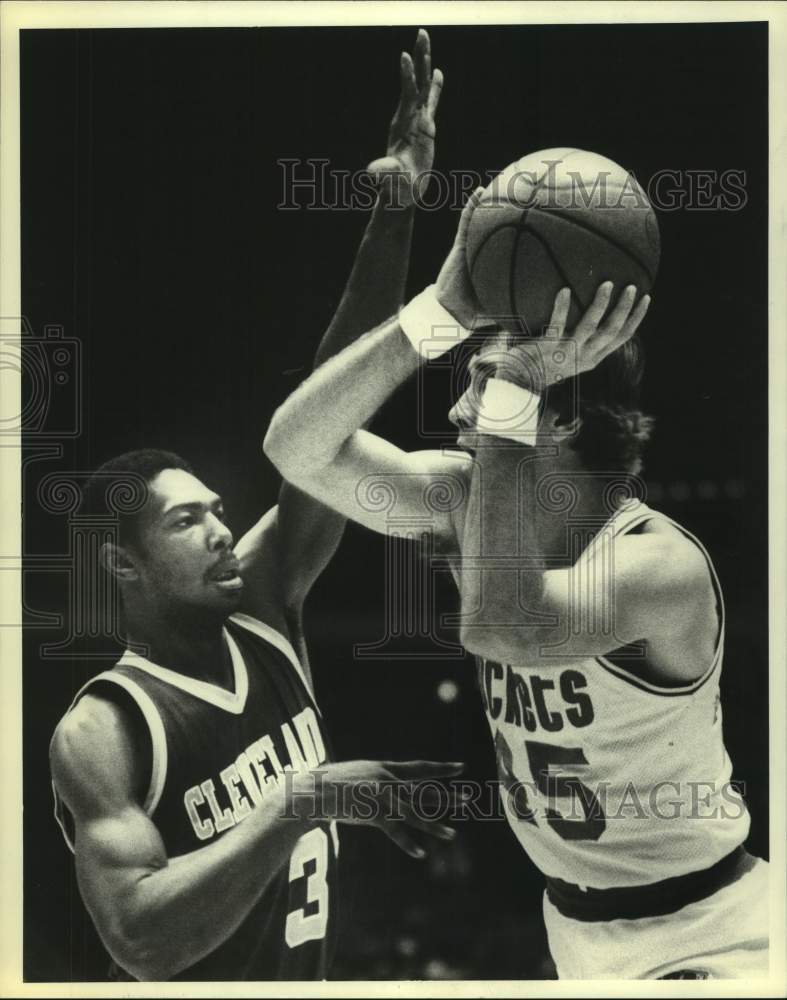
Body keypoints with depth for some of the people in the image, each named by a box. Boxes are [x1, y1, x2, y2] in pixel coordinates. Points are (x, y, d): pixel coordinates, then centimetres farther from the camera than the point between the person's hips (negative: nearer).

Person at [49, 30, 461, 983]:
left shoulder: (261, 606, -5)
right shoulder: (99, 735, -20)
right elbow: (142, 940, -30)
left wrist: (394, 215, -21)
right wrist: (304, 799, -34)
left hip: (312, 968, 6)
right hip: (210, 971, -6)